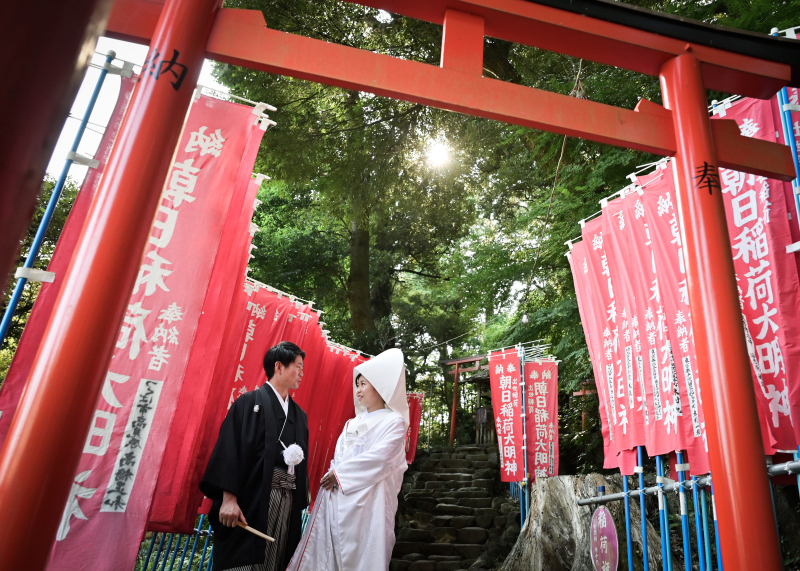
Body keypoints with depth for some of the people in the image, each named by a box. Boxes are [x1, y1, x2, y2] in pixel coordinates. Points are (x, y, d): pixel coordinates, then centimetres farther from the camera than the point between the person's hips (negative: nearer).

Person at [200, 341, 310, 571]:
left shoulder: (299, 415, 16)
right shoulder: (250, 402, -3)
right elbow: (230, 449, -12)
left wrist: (301, 502, 10)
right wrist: (229, 498, -20)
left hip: (287, 502, 6)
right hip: (251, 500, -6)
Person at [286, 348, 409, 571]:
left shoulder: (393, 421, -3)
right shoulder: (353, 422, 17)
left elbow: (379, 458, -14)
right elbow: (339, 453, 11)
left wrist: (340, 473, -10)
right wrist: (334, 475, -10)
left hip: (367, 498, -6)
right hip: (336, 495, 6)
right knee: (327, 549, 5)